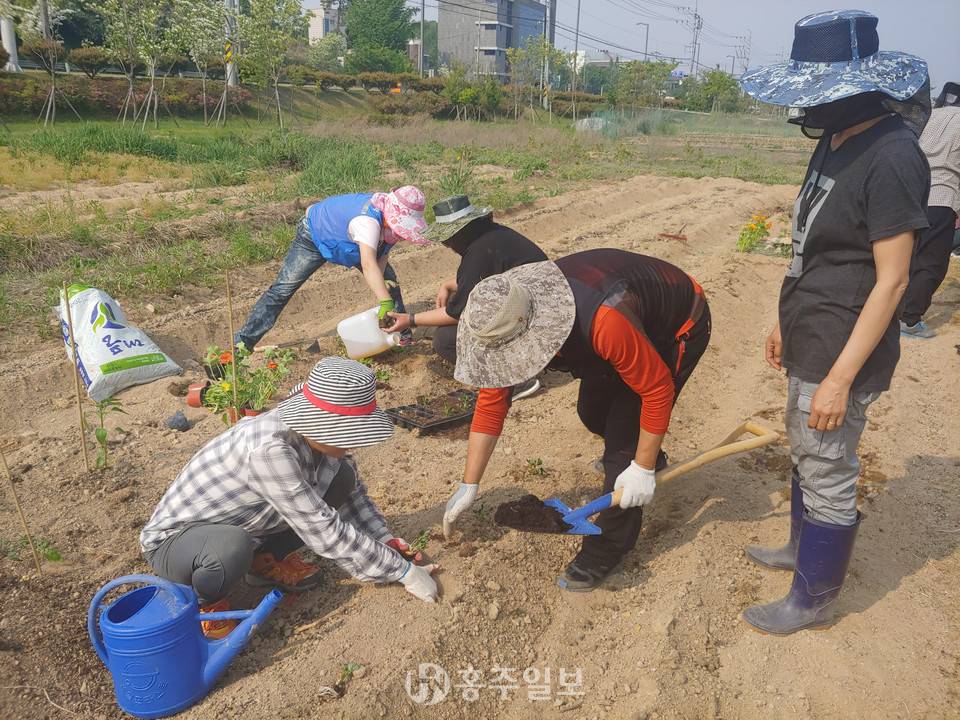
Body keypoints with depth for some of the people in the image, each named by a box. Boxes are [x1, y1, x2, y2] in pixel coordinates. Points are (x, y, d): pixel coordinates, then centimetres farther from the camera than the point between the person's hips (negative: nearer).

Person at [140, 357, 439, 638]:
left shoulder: (313, 432, -12)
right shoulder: (268, 448, -37)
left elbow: (354, 491, 7)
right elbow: (324, 533, -32)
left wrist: (384, 541, -7)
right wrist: (403, 571, -25)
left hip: (242, 523, 7)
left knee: (342, 477, -8)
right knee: (232, 546, -43)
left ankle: (265, 561, 9)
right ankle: (206, 600, -6)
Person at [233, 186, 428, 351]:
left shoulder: (390, 217, -22)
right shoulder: (367, 221, -47)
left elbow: (382, 253, -12)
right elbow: (368, 265, -61)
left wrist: (383, 280, -31)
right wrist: (385, 304, -70)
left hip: (344, 238, 8)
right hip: (315, 235, -8)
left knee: (389, 280, 2)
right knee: (283, 289, -12)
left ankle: (403, 334, 18)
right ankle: (243, 343, -4)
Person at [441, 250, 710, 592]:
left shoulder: (605, 321, -45)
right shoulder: (505, 318, -22)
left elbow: (658, 390, -31)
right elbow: (491, 400, -12)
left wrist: (643, 469, -23)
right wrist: (468, 486, -9)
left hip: (678, 329, -7)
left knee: (623, 433, -12)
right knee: (592, 411, 16)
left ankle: (606, 551, 5)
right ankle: (648, 457, 48)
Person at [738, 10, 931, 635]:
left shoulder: (891, 158, -21)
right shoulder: (835, 142, 8)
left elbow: (891, 280, -22)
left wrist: (840, 378, -23)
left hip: (842, 354, -9)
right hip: (811, 342, 9)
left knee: (827, 473, 5)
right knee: (804, 451, 24)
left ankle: (814, 600, 24)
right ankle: (804, 547, 46)